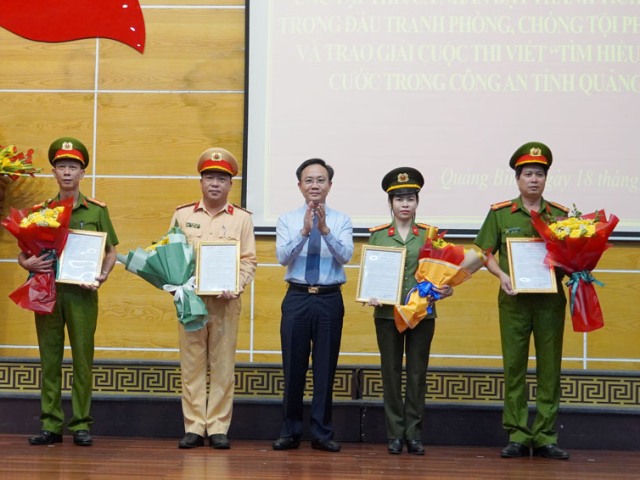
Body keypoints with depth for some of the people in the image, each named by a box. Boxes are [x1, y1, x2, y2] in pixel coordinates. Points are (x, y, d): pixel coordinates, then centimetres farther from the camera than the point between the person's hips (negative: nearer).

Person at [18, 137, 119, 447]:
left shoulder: (97, 211, 5)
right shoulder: (41, 211, 10)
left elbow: (110, 252, 7)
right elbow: (23, 255, 12)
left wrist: (102, 275, -11)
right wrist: (28, 263, -11)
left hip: (82, 293, -2)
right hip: (47, 291, 2)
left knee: (82, 359, 0)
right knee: (50, 359, 4)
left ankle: (81, 425, 7)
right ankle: (51, 425, 9)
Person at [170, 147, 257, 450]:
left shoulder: (242, 219, 8)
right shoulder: (182, 215, 10)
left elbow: (249, 260, 4)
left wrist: (235, 287, -12)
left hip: (226, 300, 0)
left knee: (223, 364, 1)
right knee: (192, 363, 1)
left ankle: (218, 428, 6)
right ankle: (193, 427, 6)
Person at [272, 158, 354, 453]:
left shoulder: (341, 221, 3)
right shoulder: (287, 220, 4)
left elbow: (345, 256, -12)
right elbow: (282, 256, -10)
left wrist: (325, 230, -26)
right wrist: (304, 231, -24)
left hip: (330, 299, 0)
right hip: (297, 297, 0)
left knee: (326, 368, 4)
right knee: (293, 367, 5)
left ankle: (322, 433, 14)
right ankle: (290, 431, 16)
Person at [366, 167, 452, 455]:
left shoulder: (429, 234, 4)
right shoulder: (377, 235, 4)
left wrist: (445, 290, -14)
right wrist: (370, 295, -12)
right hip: (387, 313, 0)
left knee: (417, 373, 3)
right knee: (391, 372, 4)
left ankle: (414, 433, 10)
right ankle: (395, 434, 11)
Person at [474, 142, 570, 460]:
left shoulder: (560, 215, 7)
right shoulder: (500, 213, 3)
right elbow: (487, 254, 5)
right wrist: (501, 275, -12)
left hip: (550, 299, 1)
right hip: (514, 299, -1)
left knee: (549, 368, 3)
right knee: (514, 367, 1)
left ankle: (545, 438, 10)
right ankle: (518, 436, 8)